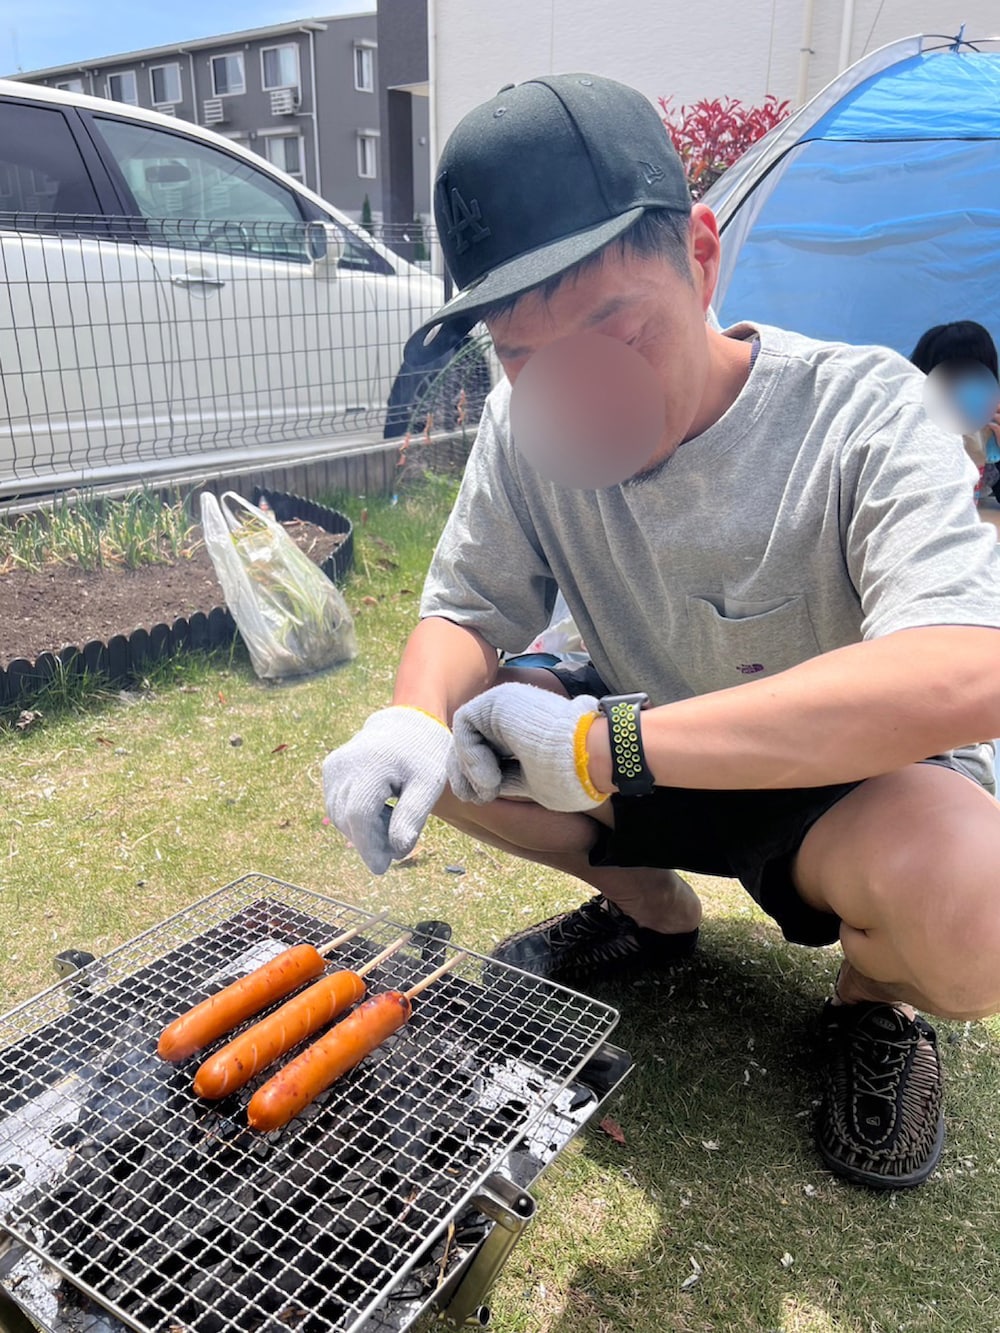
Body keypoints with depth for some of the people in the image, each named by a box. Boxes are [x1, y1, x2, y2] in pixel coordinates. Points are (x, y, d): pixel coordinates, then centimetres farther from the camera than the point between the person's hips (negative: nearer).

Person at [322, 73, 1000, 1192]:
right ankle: (648, 910, 11)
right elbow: (464, 610, -5)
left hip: (855, 785, -4)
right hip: (651, 766, 5)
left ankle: (878, 998, 3)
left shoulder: (857, 411, -26)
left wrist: (607, 740, -41)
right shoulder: (524, 427, -11)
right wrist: (416, 718, -30)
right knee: (432, 738, -15)